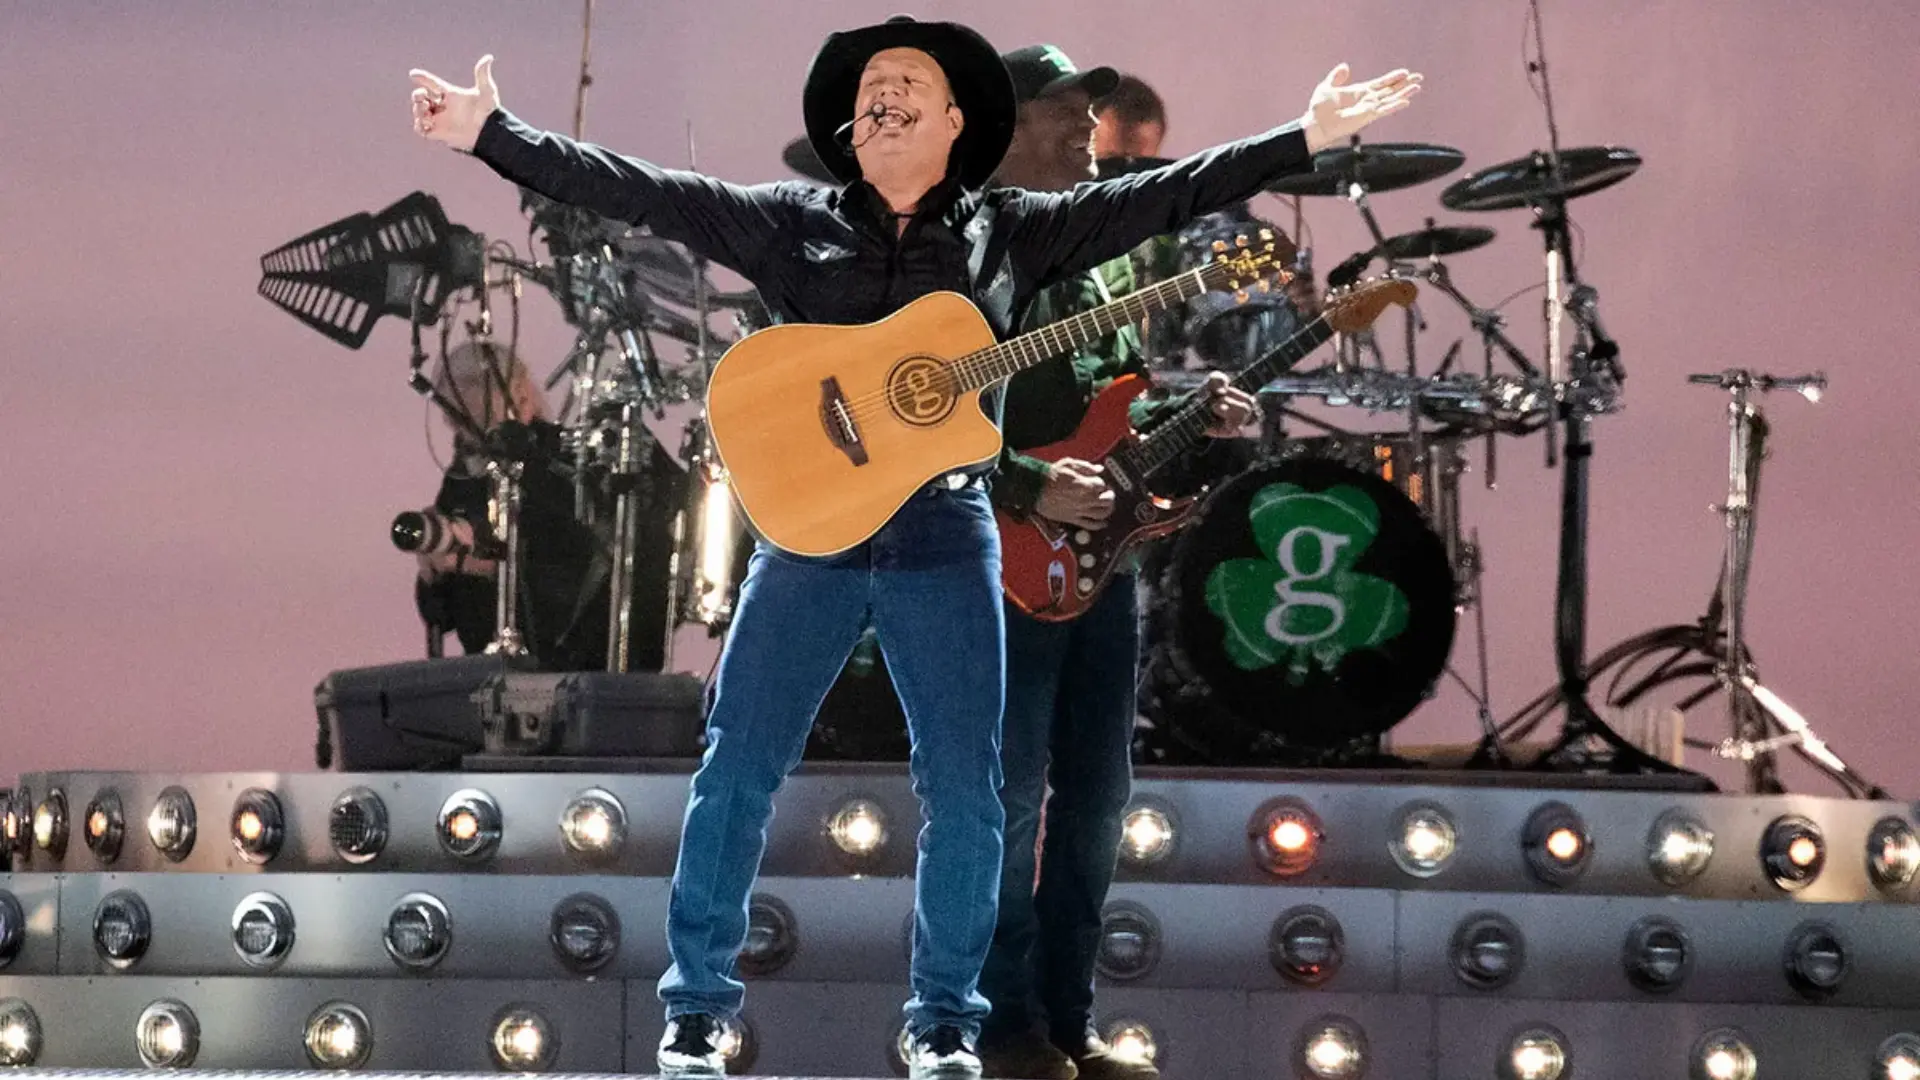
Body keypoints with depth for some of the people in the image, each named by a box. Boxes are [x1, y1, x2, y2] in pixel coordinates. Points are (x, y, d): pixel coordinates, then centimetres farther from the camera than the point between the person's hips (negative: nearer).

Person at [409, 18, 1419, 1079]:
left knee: (964, 790, -1)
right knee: (736, 767, -2)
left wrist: (1308, 137, -1)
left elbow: (1162, 194, 5)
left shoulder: (1009, 230, 9)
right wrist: (491, 132, -4)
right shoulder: (789, 223, 8)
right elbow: (639, 191, 3)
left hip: (946, 531, 0)